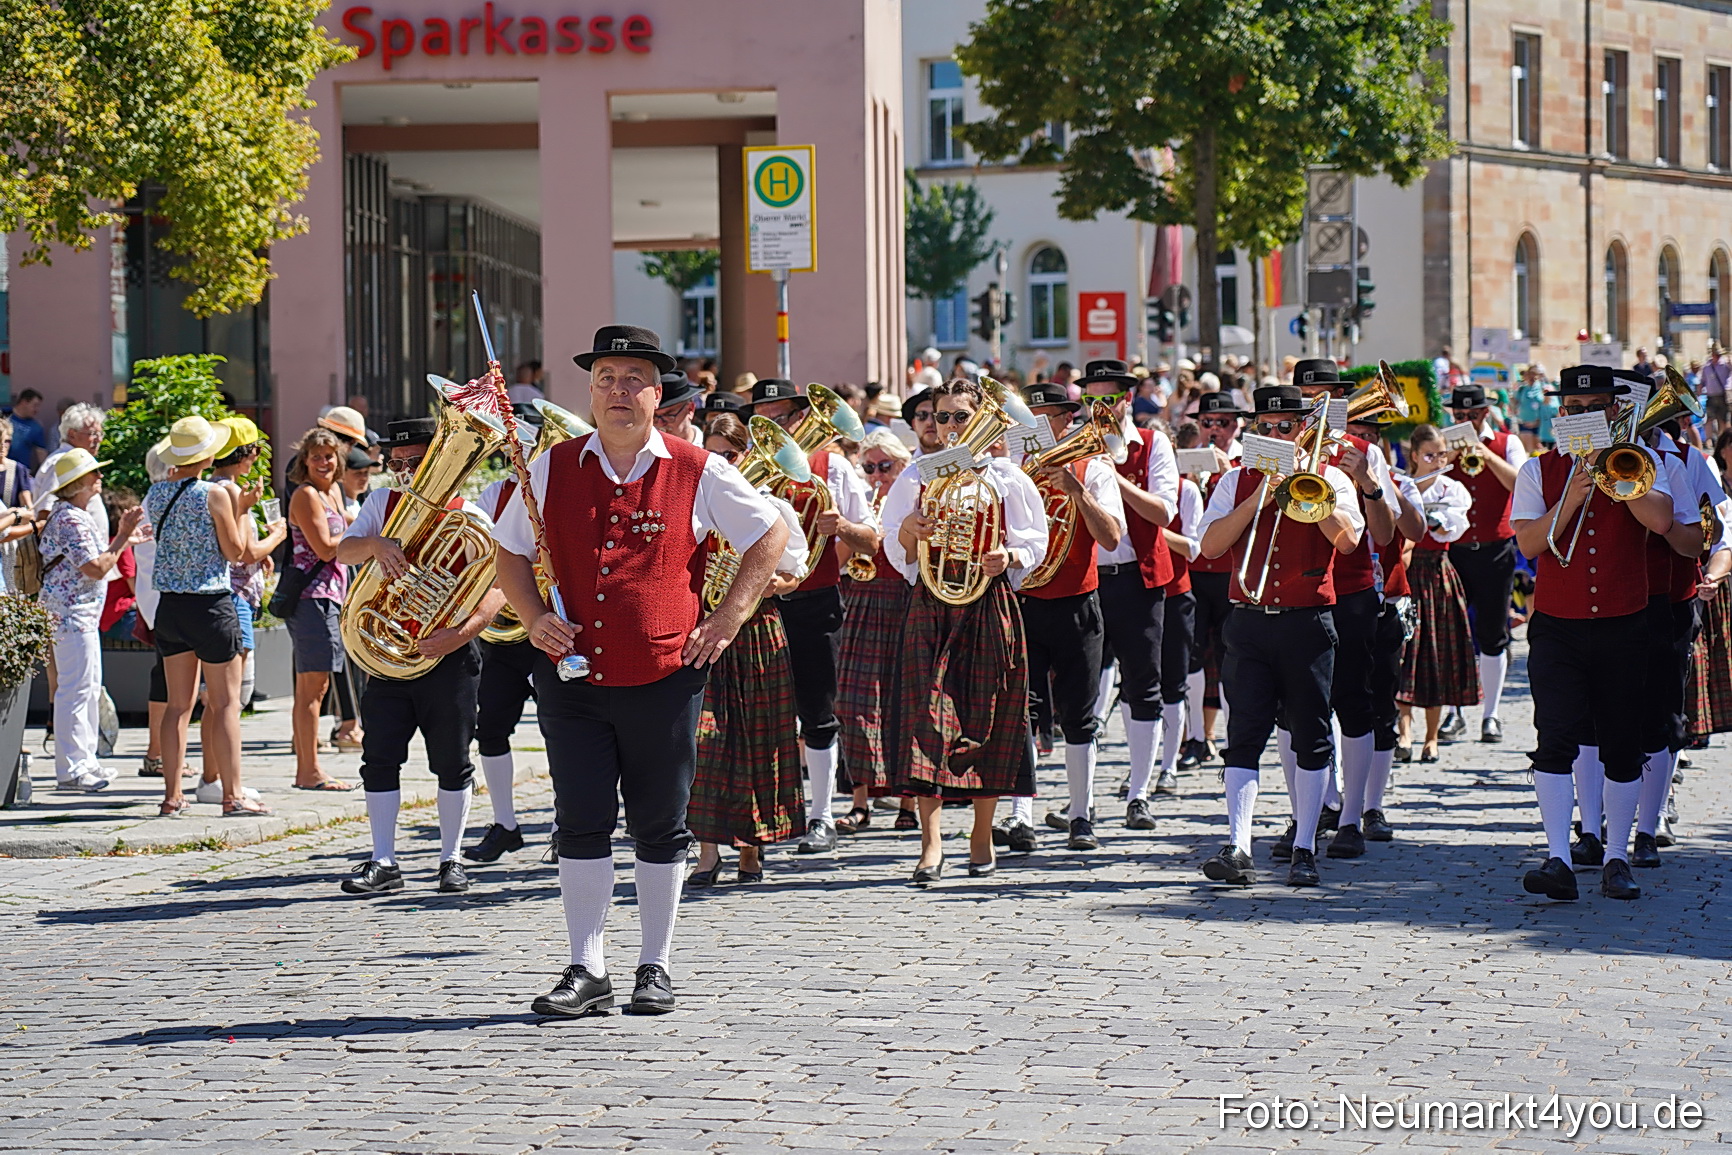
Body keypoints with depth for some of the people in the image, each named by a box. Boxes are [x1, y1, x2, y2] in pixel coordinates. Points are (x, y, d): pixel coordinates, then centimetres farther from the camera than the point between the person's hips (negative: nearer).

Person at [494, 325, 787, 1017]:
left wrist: (727, 619, 2)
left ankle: (655, 968, 16)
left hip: (664, 679, -1)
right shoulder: (552, 469, 6)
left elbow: (770, 534, 9)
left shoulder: (696, 473, 0)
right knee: (580, 824, -1)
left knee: (660, 828, 6)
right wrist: (533, 617, 0)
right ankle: (586, 971, 6)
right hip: (572, 677, 1)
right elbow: (510, 551, 17)